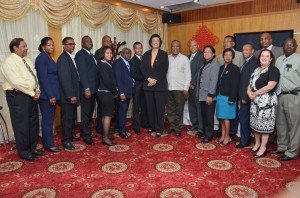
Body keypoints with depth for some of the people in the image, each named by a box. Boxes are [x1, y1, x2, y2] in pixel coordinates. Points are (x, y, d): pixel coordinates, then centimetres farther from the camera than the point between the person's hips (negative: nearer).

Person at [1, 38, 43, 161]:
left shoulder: (27, 60, 13)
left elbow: (34, 76, 12)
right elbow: (17, 81, -21)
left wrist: (37, 90, -3)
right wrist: (32, 93, -16)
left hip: (31, 95, 8)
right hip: (18, 96, -8)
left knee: (33, 123, 14)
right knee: (22, 125, 1)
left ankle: (32, 148, 29)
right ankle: (24, 152, 16)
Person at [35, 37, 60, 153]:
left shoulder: (48, 57, 14)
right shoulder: (41, 58, -12)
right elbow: (43, 78, -18)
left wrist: (53, 94, 12)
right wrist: (50, 96, -20)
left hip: (52, 94, 9)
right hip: (47, 95, -9)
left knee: (49, 119, 14)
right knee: (47, 119, -1)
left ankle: (48, 141, 24)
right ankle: (48, 144, 10)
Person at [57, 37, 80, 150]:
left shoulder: (71, 57, 14)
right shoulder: (63, 58, -14)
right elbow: (65, 79, -20)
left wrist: (76, 95, 12)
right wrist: (71, 95, -22)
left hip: (73, 94, 9)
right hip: (67, 96, -8)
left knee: (72, 117, 15)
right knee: (67, 118, 0)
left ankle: (70, 135, 29)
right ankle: (66, 140, 11)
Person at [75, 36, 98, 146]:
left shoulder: (91, 55, 18)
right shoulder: (80, 54, -8)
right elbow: (82, 72, -16)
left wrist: (93, 88, 10)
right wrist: (86, 88, -21)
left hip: (93, 88, 8)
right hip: (86, 89, -8)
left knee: (90, 112, 15)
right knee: (86, 113, -1)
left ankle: (85, 131, 29)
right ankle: (87, 136, 9)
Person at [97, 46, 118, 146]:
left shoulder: (107, 64, 14)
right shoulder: (103, 65, -13)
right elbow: (106, 81, -18)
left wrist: (114, 91, 6)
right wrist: (115, 92, -10)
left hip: (105, 92, 9)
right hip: (106, 93, -9)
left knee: (105, 115, 13)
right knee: (108, 115, -5)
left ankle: (105, 135, 23)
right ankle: (106, 138, 1)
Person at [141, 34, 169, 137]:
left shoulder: (164, 54, 1)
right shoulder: (146, 54, 11)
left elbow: (164, 70, -7)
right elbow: (142, 68, 3)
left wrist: (155, 81, -14)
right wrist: (149, 79, -12)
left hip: (160, 85, -3)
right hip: (148, 84, 3)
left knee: (160, 107, 0)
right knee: (150, 107, 8)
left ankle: (159, 129, 8)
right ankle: (151, 126, 21)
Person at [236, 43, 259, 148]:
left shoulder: (254, 62, -13)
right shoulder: (246, 62, 16)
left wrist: (245, 97, -18)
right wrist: (241, 96, 11)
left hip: (246, 96, -9)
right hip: (243, 95, 9)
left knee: (243, 118, -2)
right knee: (245, 118, 14)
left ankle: (245, 141, 11)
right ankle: (246, 139, 25)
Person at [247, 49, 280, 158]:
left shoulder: (274, 70, -9)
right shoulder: (256, 70, 13)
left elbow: (270, 86, -19)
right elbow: (251, 83, 14)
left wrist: (255, 94, -13)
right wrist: (249, 92, -7)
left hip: (267, 101, -7)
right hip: (255, 100, 7)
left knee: (265, 123, -1)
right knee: (255, 122, 13)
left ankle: (263, 148, 10)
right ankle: (257, 144, 27)